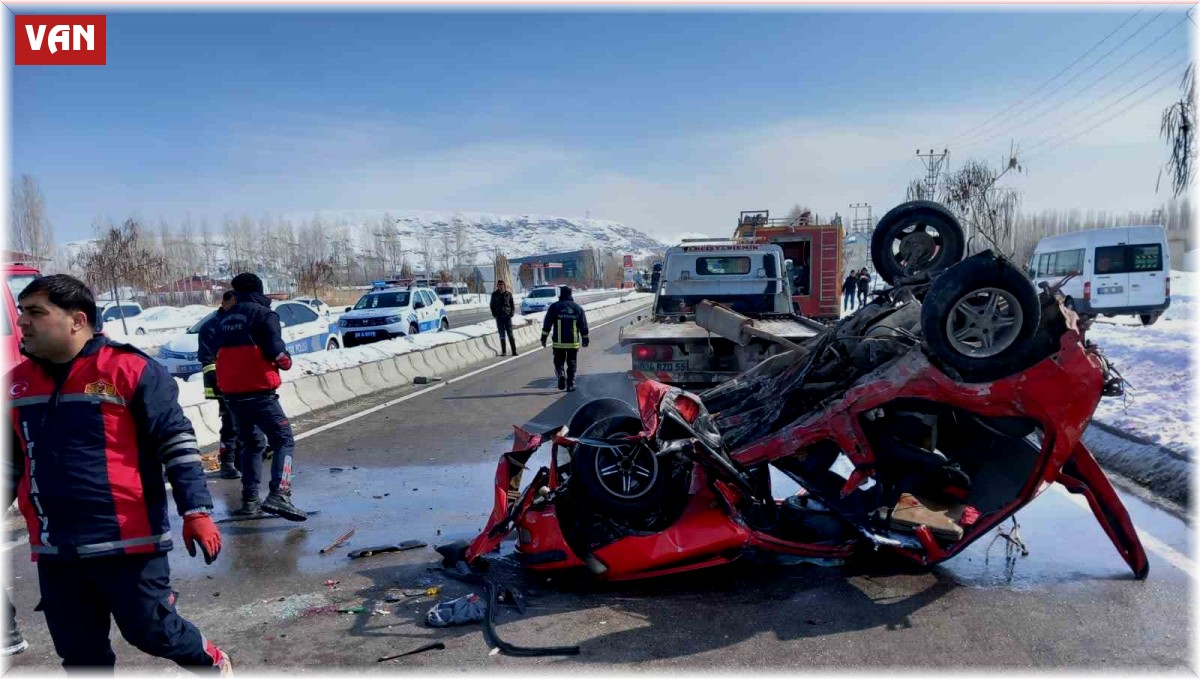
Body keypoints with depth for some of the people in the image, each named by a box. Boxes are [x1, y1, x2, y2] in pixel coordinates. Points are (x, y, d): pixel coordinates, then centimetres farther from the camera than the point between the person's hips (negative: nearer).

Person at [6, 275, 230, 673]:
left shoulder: (128, 369, -11)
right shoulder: (17, 382, 7)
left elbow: (177, 442, -10)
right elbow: (10, 462, 20)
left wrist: (196, 510, -15)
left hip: (128, 542, -6)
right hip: (54, 551, 6)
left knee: (152, 631, 5)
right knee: (80, 654, 14)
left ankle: (214, 664, 34)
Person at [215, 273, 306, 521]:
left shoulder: (225, 320, 16)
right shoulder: (263, 314, -6)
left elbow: (220, 355, 20)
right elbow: (275, 351, -15)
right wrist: (286, 361, 4)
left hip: (231, 393, 7)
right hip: (258, 392, -7)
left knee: (249, 443, 20)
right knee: (284, 440, -8)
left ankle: (250, 500, 18)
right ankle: (278, 495, -26)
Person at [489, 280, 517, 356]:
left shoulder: (508, 294, 2)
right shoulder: (494, 294, 4)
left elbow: (512, 304, 7)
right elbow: (492, 305, 10)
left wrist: (512, 313, -5)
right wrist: (494, 314, -1)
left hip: (507, 316, -1)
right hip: (499, 317, 1)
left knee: (510, 334, -1)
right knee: (502, 335, 5)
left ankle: (514, 351, 0)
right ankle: (503, 351, 10)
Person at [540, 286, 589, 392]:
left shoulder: (554, 307, -2)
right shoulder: (577, 308, 4)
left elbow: (547, 324, -4)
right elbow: (583, 326, 7)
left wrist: (544, 338, 2)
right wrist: (585, 339, 17)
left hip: (559, 343, -1)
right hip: (574, 343, 2)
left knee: (559, 362, 11)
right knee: (571, 365, 11)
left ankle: (561, 375, -15)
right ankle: (570, 385, 10)